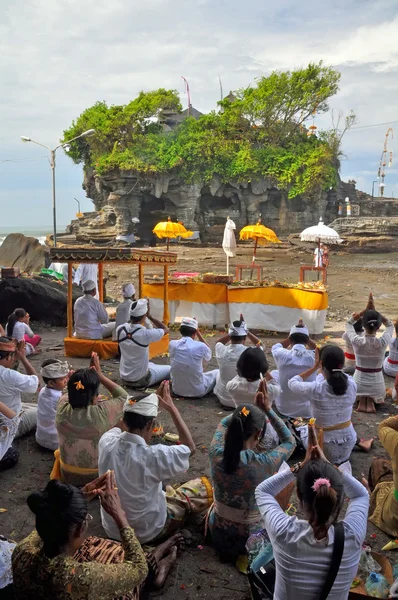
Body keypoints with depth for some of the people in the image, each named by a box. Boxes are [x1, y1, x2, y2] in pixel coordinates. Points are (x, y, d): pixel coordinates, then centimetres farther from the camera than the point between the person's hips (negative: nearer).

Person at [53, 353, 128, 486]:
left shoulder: (62, 408, -21)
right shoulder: (102, 413, -31)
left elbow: (74, 392, 4)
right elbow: (124, 397, -10)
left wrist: (90, 372, -2)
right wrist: (100, 375, -12)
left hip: (67, 475, 3)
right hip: (97, 477, -3)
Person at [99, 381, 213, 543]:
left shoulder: (107, 442, -20)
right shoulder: (153, 456, -34)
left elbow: (127, 423, 5)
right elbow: (190, 448, -13)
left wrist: (153, 400, 6)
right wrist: (171, 408, -13)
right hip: (147, 532, -5)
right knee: (204, 485, 9)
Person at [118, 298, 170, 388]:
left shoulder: (120, 330, -12)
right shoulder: (146, 334, -27)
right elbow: (166, 329, -8)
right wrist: (150, 316, -9)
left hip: (124, 378, 6)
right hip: (141, 380, -5)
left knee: (151, 365, 33)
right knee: (170, 369, 16)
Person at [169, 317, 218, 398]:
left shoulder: (172, 344, -9)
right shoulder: (200, 346, -18)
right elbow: (209, 354, 7)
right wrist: (198, 333, 5)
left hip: (177, 390, 3)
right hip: (197, 391, -3)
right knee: (217, 372, 21)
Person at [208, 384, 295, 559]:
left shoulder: (216, 453, -22)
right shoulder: (264, 463, -30)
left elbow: (224, 423, 2)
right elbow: (290, 442, -7)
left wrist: (254, 408, -3)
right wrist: (268, 410, -10)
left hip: (217, 531, 3)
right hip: (249, 537, -3)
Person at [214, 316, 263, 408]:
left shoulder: (221, 351, -17)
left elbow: (219, 342, 11)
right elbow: (259, 344, 4)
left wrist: (232, 333, 2)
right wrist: (246, 330, 1)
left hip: (224, 399, 2)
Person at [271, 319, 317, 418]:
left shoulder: (282, 355, -17)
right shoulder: (313, 357, -14)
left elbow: (275, 346, 11)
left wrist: (292, 336, 6)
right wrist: (305, 336, 4)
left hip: (284, 409, 0)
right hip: (309, 411, 0)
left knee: (274, 373, 24)